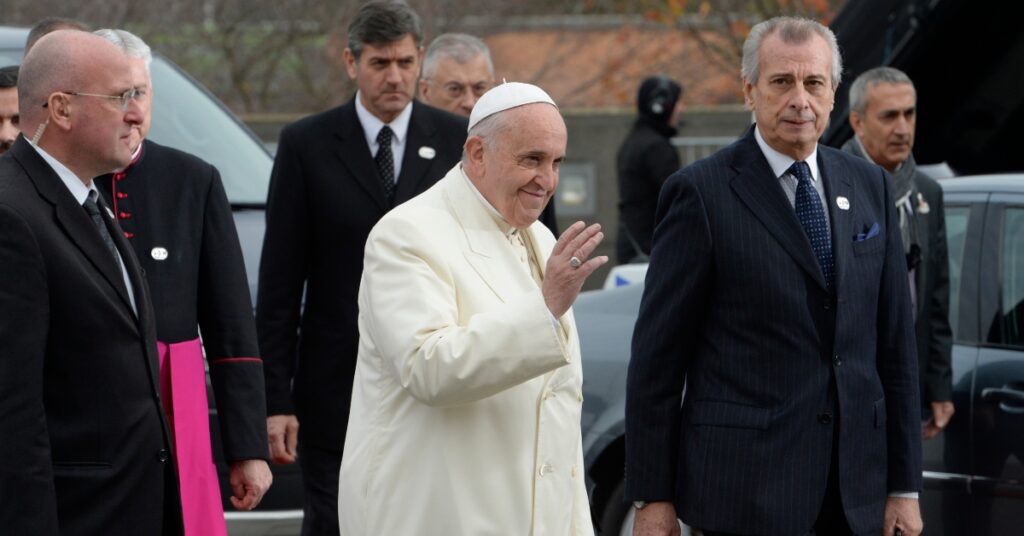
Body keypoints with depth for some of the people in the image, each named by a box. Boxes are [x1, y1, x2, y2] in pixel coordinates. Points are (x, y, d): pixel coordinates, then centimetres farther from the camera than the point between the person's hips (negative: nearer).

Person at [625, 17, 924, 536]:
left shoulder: (869, 186, 11)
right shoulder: (701, 192, -5)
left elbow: (895, 341, 12)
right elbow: (657, 353, -5)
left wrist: (905, 486, 8)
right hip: (747, 487, -5)